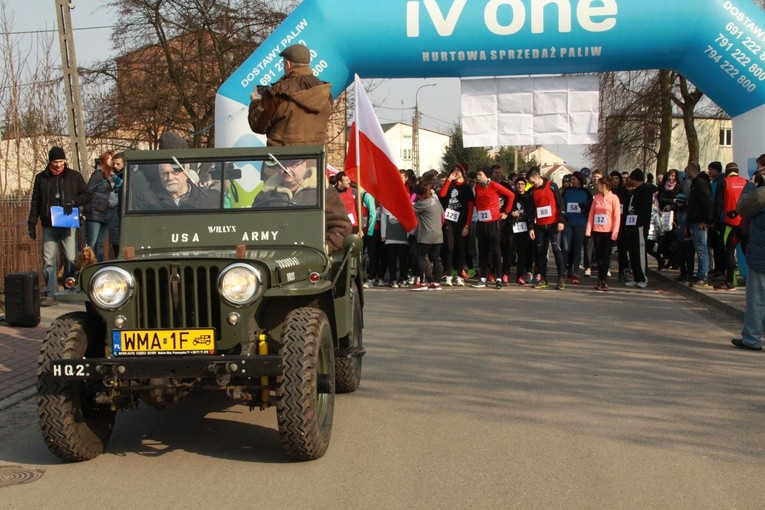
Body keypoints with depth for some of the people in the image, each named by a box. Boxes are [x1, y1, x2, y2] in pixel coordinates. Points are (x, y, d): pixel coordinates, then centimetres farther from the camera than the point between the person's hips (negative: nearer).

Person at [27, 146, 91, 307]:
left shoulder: (74, 176, 6)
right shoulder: (41, 178, 10)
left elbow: (86, 195, 8)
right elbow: (35, 202, 14)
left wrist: (72, 202, -10)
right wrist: (32, 223, 7)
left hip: (68, 225, -1)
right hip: (49, 227, 1)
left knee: (71, 258, -3)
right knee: (48, 261, -4)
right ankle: (51, 295, -3)